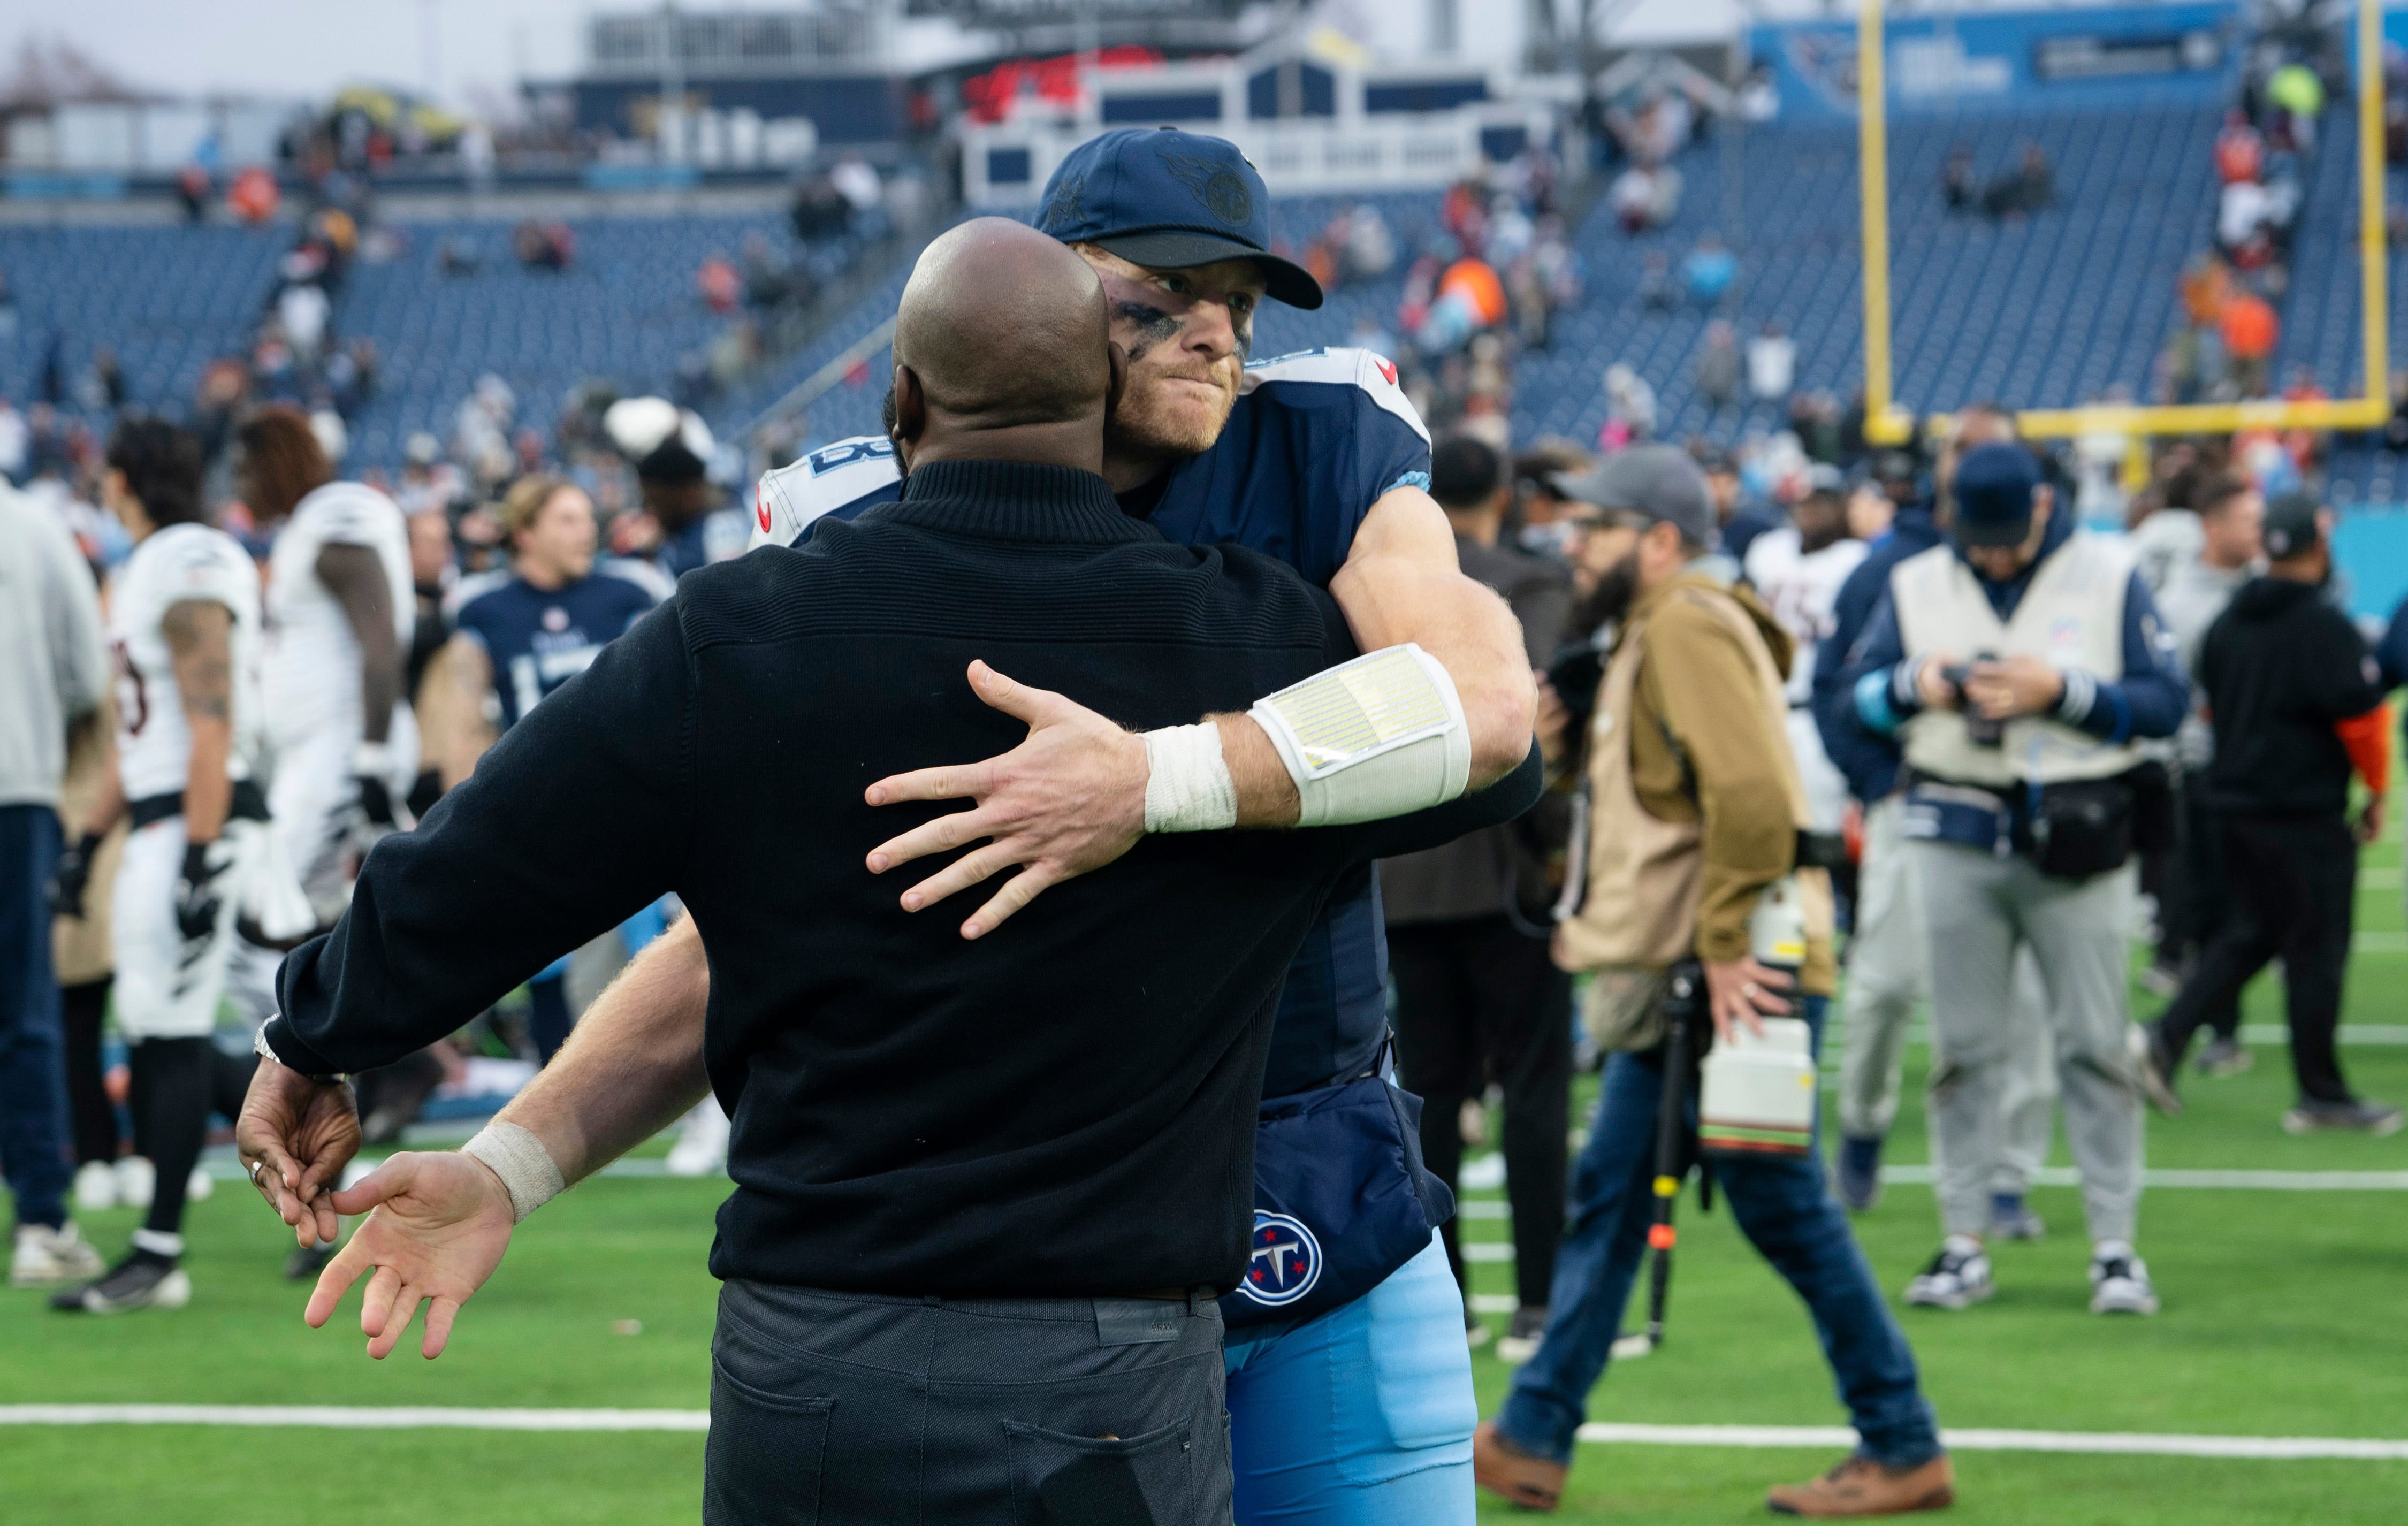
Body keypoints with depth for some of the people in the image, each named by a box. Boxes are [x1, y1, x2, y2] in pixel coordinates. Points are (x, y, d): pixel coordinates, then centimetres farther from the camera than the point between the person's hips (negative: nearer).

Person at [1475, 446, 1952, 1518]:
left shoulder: (1692, 628, -14)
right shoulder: (1653, 633, 19)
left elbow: (1751, 796, -26)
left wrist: (1728, 948, -24)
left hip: (1738, 980, -11)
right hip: (1677, 976, 11)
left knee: (1781, 1207, -5)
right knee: (1608, 1195, 11)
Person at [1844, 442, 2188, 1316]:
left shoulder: (2109, 578, 1)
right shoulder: (1915, 585, 9)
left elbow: (2167, 702, -3)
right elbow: (1860, 693, 10)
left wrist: (2060, 692, -15)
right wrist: (1917, 686, -11)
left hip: (2079, 841, -2)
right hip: (1957, 841, 2)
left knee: (2095, 1043, -2)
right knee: (1965, 1046, 4)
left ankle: (2116, 1247, 2)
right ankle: (1964, 1244, 10)